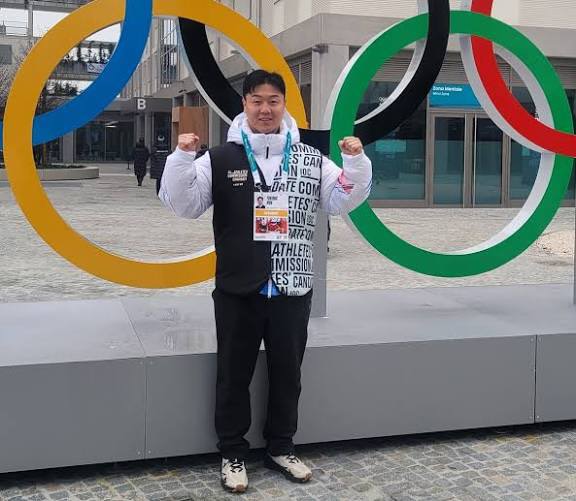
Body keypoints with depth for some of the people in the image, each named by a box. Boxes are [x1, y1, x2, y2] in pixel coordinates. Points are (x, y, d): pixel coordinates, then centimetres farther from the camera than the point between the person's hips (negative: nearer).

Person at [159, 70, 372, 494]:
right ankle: (233, 454, 26)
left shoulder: (311, 160, 4)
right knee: (234, 375, 9)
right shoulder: (219, 159, -1)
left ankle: (281, 448, 33)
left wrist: (356, 162, -9)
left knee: (287, 374, 15)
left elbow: (345, 201, 6)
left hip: (292, 291, 2)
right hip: (237, 290, -2)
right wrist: (182, 158, -19)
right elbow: (184, 205, -5)